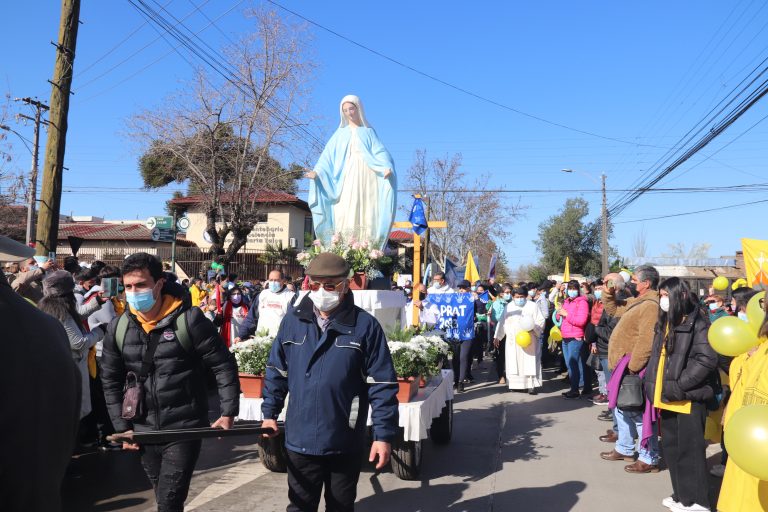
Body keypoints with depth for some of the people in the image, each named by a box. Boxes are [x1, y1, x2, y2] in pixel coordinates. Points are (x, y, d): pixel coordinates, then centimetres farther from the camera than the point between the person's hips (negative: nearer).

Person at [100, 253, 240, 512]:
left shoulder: (189, 319, -14)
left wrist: (228, 413, -10)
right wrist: (122, 427, 6)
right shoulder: (118, 328, 0)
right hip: (144, 430, 5)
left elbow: (224, 365, -9)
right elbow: (111, 381, 10)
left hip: (184, 429, -5)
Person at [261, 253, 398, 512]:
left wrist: (384, 434, -11)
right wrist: (269, 413, 7)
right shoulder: (293, 320, -1)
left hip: (345, 442, -2)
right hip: (300, 439, 2)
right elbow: (277, 372, 9)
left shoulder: (365, 326, -10)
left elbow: (382, 385, -9)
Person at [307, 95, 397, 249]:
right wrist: (317, 172, -9)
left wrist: (387, 167, -19)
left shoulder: (368, 132, 16)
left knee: (366, 213, -9)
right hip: (347, 177, 1)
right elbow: (328, 156, 8)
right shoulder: (340, 134, 18)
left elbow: (380, 152, 2)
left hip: (365, 177, 0)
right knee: (345, 214, -12)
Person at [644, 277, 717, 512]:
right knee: (671, 447, 15)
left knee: (689, 449, 1)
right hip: (667, 396, 8)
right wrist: (650, 383, 11)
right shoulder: (665, 322, 13)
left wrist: (679, 385, -19)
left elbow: (707, 359, -19)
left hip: (688, 398, -8)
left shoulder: (697, 322, -12)